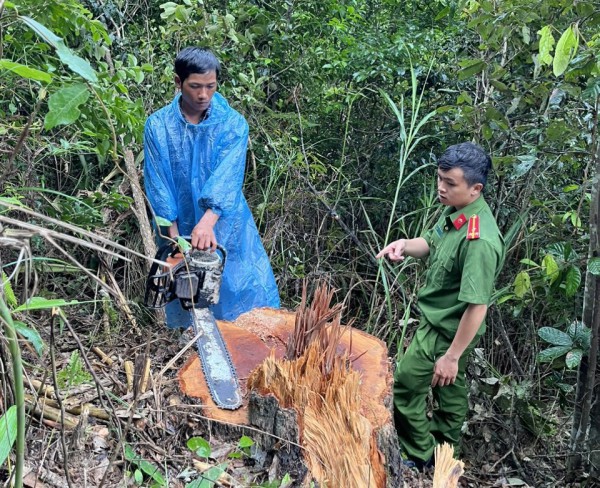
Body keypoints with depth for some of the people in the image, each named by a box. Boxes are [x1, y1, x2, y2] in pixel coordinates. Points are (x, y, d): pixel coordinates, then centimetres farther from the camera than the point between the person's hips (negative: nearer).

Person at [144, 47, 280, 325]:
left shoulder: (233, 123, -8)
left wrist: (208, 222, -37)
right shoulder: (158, 125, -5)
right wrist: (174, 236, -14)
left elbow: (227, 176, -22)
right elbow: (158, 183, -7)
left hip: (226, 228, 0)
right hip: (181, 229, 1)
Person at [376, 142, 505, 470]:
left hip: (445, 330, -9)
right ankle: (445, 447, 47)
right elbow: (432, 244, 12)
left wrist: (451, 355, -24)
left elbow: (477, 306, -31)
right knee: (447, 384, 25)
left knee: (404, 387, 4)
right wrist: (404, 245, -10)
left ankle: (418, 457, 24)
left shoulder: (479, 240, -34)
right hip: (438, 320, 9)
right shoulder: (453, 211, -7)